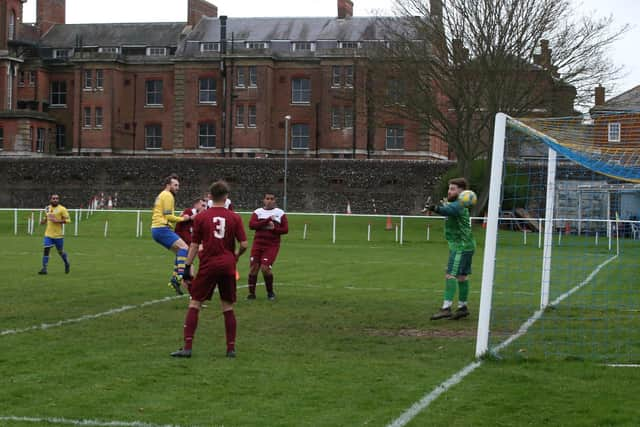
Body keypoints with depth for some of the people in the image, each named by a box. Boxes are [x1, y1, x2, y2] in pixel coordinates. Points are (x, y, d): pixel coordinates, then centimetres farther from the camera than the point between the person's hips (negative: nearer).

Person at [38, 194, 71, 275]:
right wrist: (43, 221, 3)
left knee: (60, 251, 9)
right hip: (48, 234, 3)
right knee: (46, 250, -10)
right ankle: (44, 269, -8)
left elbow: (68, 220, -10)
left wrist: (57, 221, -21)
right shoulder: (47, 208, 9)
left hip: (58, 235, -3)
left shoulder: (62, 209, -7)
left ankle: (67, 264, 36)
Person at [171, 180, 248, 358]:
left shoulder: (201, 217, -1)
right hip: (228, 266, 1)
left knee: (194, 304, 3)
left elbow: (194, 245, 0)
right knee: (228, 307, 10)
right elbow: (244, 244, -2)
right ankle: (231, 348, 12)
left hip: (208, 266, -1)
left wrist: (188, 266, 5)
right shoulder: (234, 217, 1)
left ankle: (187, 347, -4)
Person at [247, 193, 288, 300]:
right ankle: (251, 293, 10)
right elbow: (251, 225, -11)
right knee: (253, 267, -2)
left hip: (272, 246, -2)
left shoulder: (280, 213, 7)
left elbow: (285, 229, 2)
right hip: (258, 244, 2)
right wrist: (267, 220, -17)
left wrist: (274, 228, -14)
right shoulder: (257, 212, 7)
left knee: (265, 268, -14)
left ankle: (270, 292, 6)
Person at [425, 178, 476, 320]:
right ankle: (463, 307, 21)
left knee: (451, 275, -15)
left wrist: (436, 208, -57)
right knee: (462, 276, 14)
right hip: (465, 246, 11)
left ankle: (446, 308, -19)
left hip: (460, 246, -11)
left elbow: (447, 210, -41)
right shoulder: (457, 205, 14)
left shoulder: (457, 205, -18)